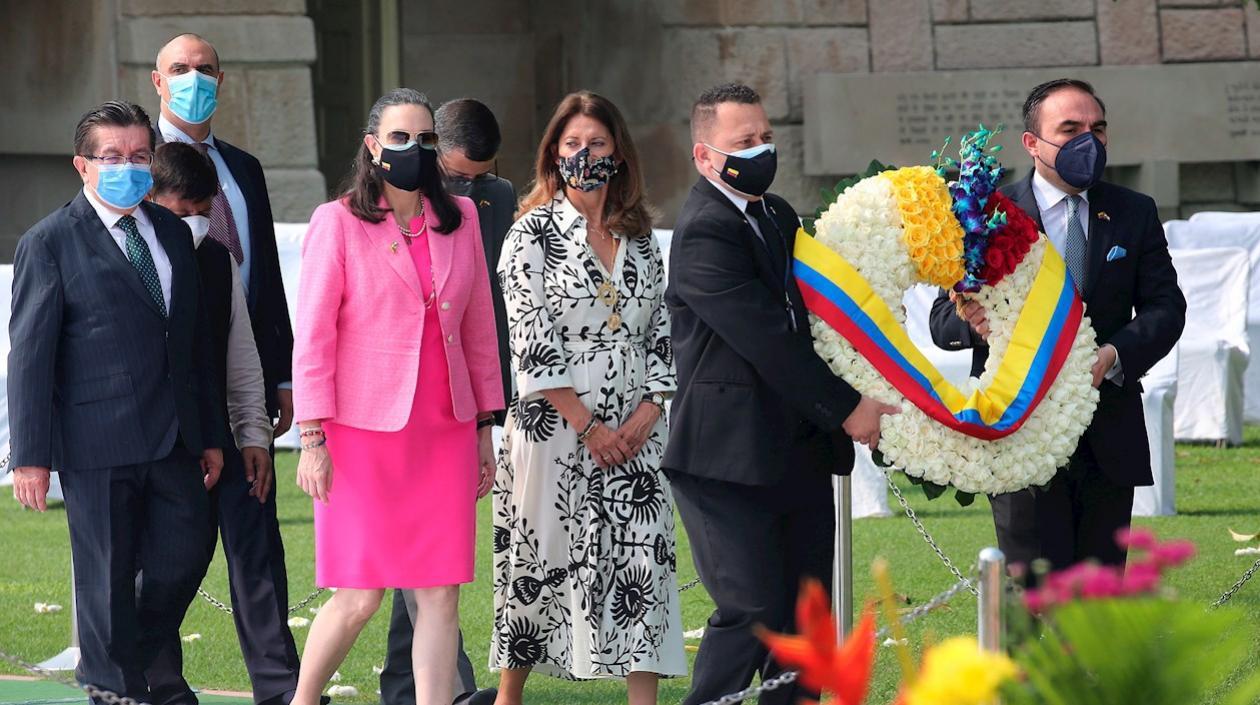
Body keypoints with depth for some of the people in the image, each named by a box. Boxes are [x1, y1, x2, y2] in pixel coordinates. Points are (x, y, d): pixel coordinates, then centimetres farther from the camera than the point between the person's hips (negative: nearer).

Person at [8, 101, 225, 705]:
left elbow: (197, 339, 17)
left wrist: (210, 433, 14)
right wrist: (31, 455, -11)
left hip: (174, 439, 5)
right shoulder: (50, 244, -5)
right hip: (97, 444, -5)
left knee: (185, 555, 4)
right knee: (108, 576, 2)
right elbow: (30, 355, -7)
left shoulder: (172, 233, 13)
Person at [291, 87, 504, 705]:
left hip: (446, 433, 4)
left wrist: (485, 426, 12)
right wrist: (313, 439, -9)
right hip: (363, 433, -4)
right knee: (360, 597, -4)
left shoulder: (459, 218, 10)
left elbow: (478, 326, 14)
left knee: (440, 595, 0)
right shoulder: (338, 222, -3)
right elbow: (313, 335, -4)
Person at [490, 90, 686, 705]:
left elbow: (661, 329, 12)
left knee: (643, 558, -5)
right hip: (554, 425, -4)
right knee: (541, 560, 2)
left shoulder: (640, 238, 12)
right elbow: (530, 336, -9)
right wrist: (587, 425, -13)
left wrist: (648, 411, -4)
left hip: (633, 430, 4)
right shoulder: (533, 232, -2)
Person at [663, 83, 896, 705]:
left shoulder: (778, 216, 17)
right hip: (732, 459, -9)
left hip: (799, 455, 9)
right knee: (753, 612, -13)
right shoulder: (705, 233, -14)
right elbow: (766, 341, -19)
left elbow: (808, 313, 25)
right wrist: (846, 409, -16)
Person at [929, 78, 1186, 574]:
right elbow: (943, 321, -1)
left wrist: (1114, 355, -14)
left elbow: (1166, 308, 6)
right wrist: (973, 323, -26)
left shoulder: (1135, 214, 11)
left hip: (1110, 438, 3)